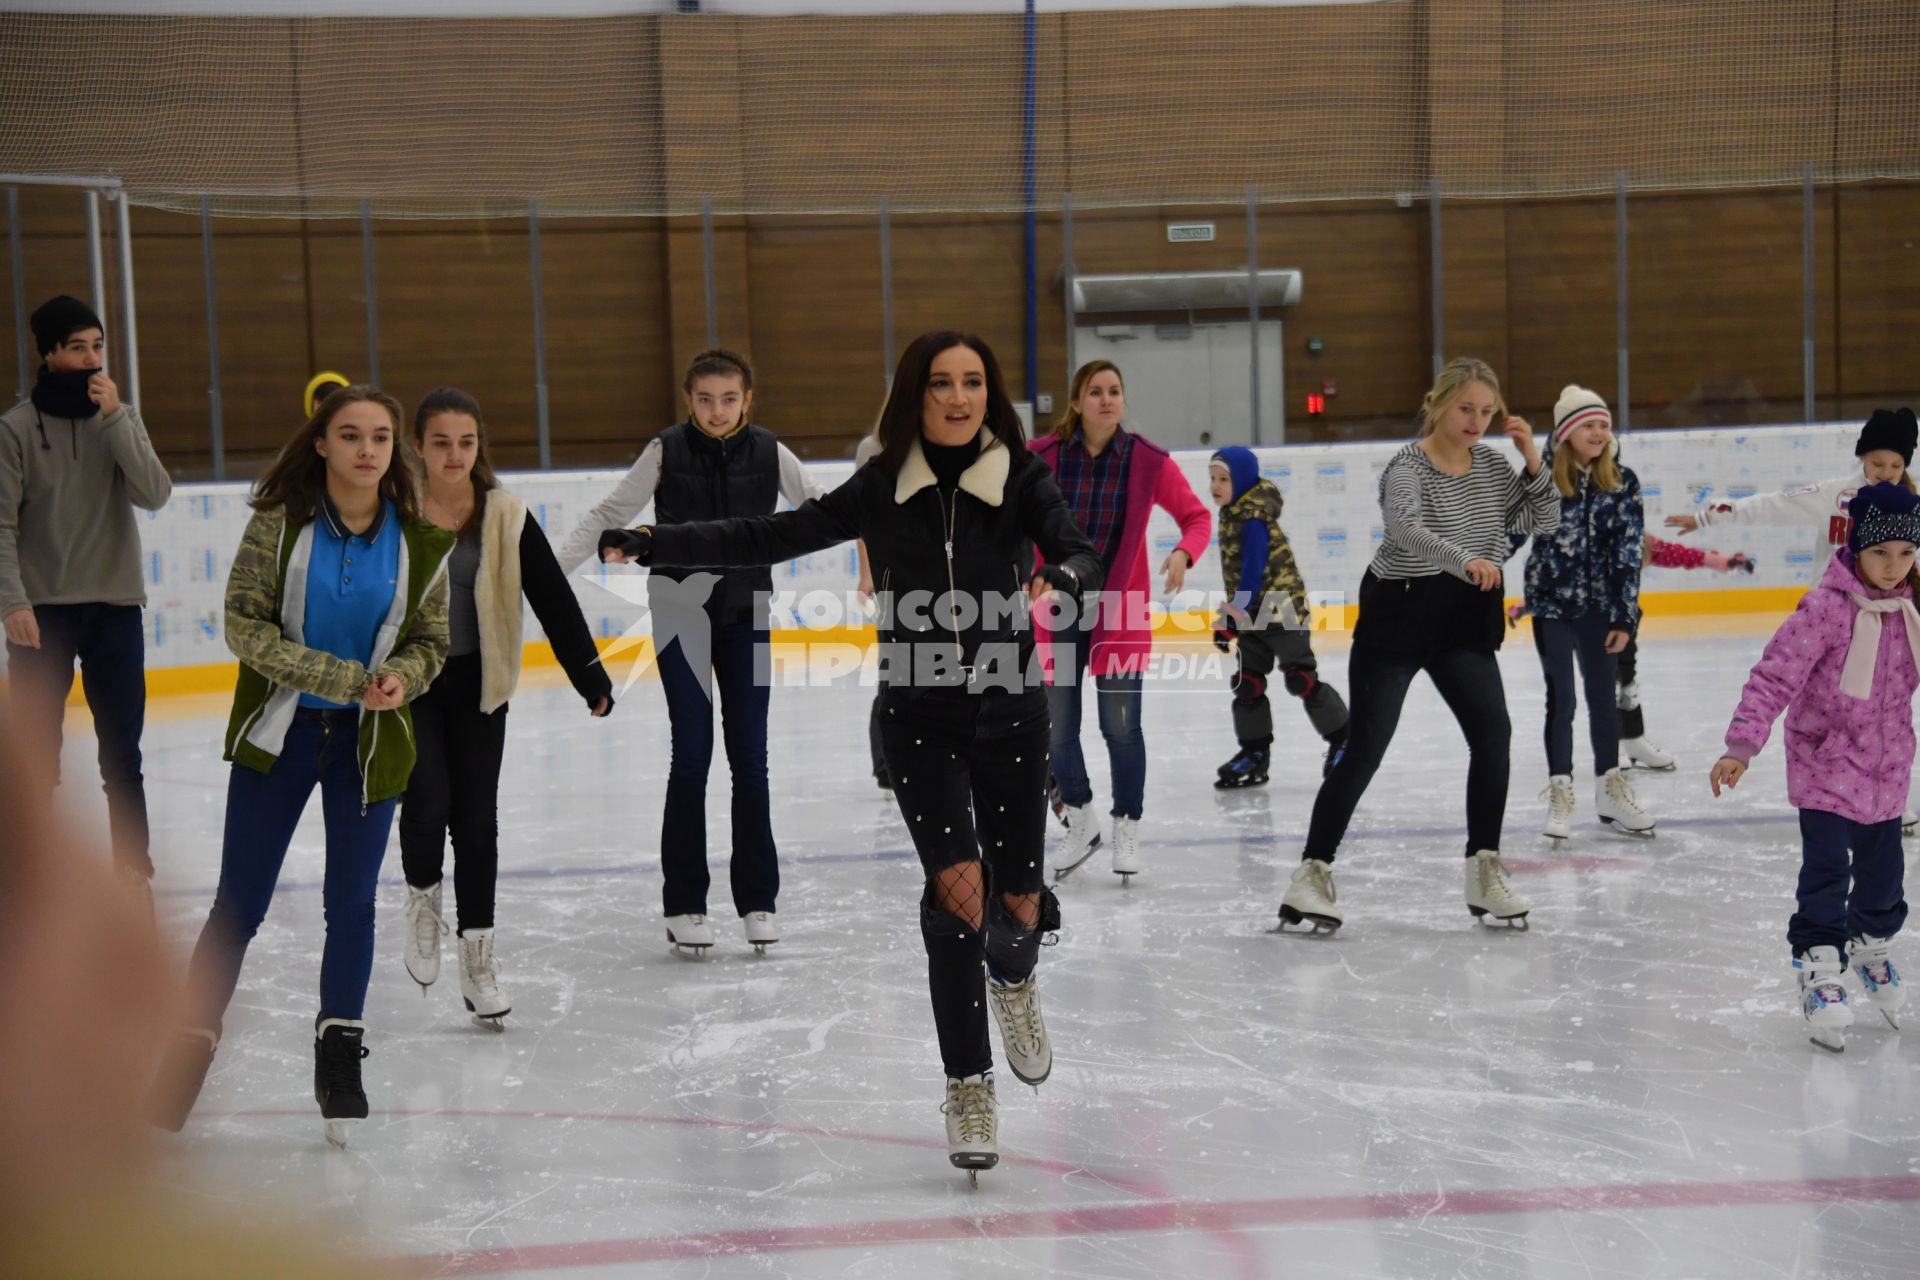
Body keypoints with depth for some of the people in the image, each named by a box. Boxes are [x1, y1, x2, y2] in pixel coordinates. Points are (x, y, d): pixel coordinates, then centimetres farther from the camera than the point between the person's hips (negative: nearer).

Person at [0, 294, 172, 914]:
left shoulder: (121, 417, 4)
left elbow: (155, 495, -9)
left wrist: (114, 418, -16)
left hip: (116, 607, 2)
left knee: (122, 755, 8)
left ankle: (134, 870, 17)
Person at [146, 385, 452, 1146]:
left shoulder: (419, 540, -4)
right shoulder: (279, 521, -10)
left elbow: (430, 641, 4)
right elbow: (244, 625, -12)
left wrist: (401, 677, -19)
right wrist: (337, 677, -20)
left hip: (368, 742, 2)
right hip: (276, 735, -1)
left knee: (352, 904, 9)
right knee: (239, 904, 5)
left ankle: (339, 1051, 26)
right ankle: (192, 1045, 20)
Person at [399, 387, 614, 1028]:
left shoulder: (506, 517, -4)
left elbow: (553, 598, -4)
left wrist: (589, 674, -10)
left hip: (479, 686, 2)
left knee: (477, 820, 5)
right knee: (428, 804, -16)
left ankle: (477, 959, 16)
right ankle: (423, 896, 17)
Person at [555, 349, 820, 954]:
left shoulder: (768, 453, -4)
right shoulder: (667, 452, -9)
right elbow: (609, 514, -6)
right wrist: (550, 566, -14)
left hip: (745, 614, 2)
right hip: (681, 613, -2)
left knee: (749, 756, 3)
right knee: (691, 755, -4)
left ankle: (758, 898, 12)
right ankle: (683, 904, 5)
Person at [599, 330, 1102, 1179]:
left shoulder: (1020, 480, -4)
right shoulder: (881, 489, -1)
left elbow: (1078, 557, -16)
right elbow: (768, 537, 0)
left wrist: (1062, 581, -40)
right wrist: (650, 545, -4)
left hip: (1009, 714, 0)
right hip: (918, 718, 0)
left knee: (1017, 901, 4)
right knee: (958, 887, -14)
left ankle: (1014, 980, 42)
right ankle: (968, 1088, -1)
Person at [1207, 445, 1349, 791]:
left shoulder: (1254, 519, -19)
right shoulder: (1231, 515, 9)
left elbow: (1254, 568, -27)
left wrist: (1236, 611, -32)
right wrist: (1229, 618, 17)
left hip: (1283, 609, -9)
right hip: (1252, 614, 9)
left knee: (1301, 679, -5)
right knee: (1247, 683, 6)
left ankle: (1343, 739, 9)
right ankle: (1254, 753, 14)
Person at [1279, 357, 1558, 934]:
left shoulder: (1493, 465, 3)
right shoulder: (1408, 467, -18)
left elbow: (1543, 520, 6)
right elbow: (1405, 528, -37)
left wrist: (1533, 459, -9)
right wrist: (1465, 559, -54)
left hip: (1464, 621, 6)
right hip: (1398, 613, -5)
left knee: (1492, 733, -9)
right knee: (1365, 748, -4)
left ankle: (1483, 871, 1)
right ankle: (1312, 872, 4)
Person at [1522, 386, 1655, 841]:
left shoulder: (1622, 482, -5)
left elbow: (1629, 551, -4)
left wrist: (1625, 616, -6)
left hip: (1599, 603, 2)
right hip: (1552, 602, -2)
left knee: (1603, 694, 12)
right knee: (1561, 698, 2)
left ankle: (1610, 790, 24)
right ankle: (1560, 794, 13)